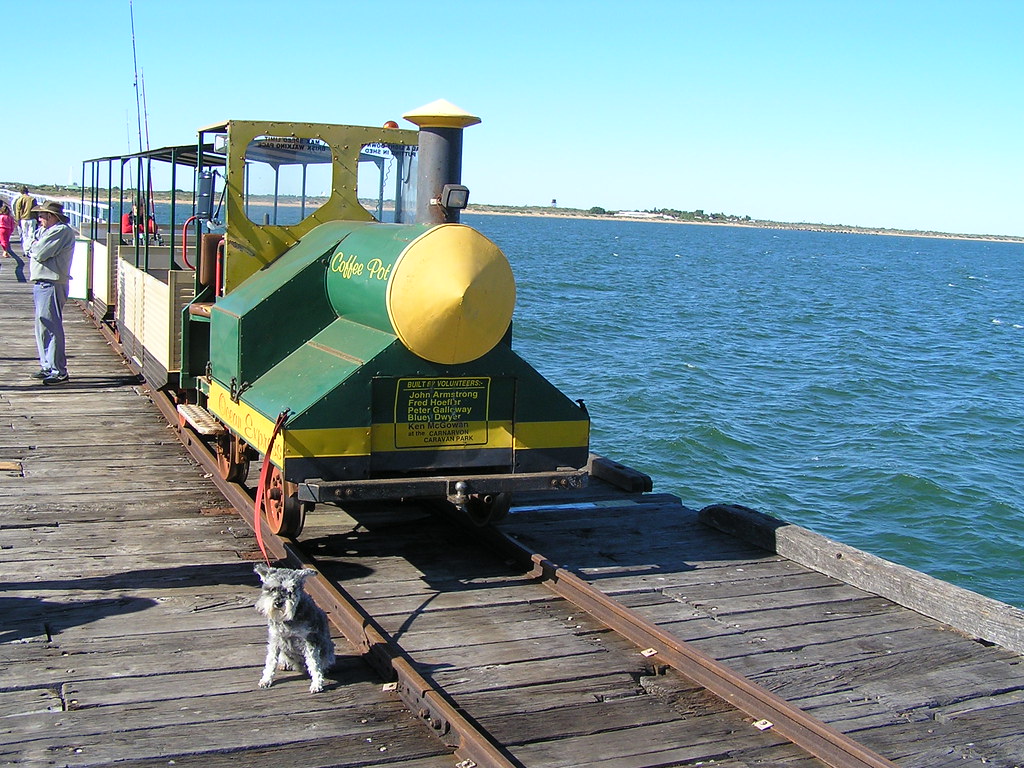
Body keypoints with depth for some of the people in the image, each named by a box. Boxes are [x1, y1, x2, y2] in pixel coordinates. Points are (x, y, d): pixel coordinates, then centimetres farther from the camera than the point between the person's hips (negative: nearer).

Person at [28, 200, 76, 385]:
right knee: (43, 327, 15)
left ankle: (58, 371, -9)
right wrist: (36, 246, -5)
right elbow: (33, 251, 16)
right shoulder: (48, 231, 21)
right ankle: (48, 367, 23)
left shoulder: (61, 231, -13)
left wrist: (34, 245, 1)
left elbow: (40, 253, -19)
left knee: (51, 327, -11)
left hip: (51, 285, -11)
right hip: (41, 283, 11)